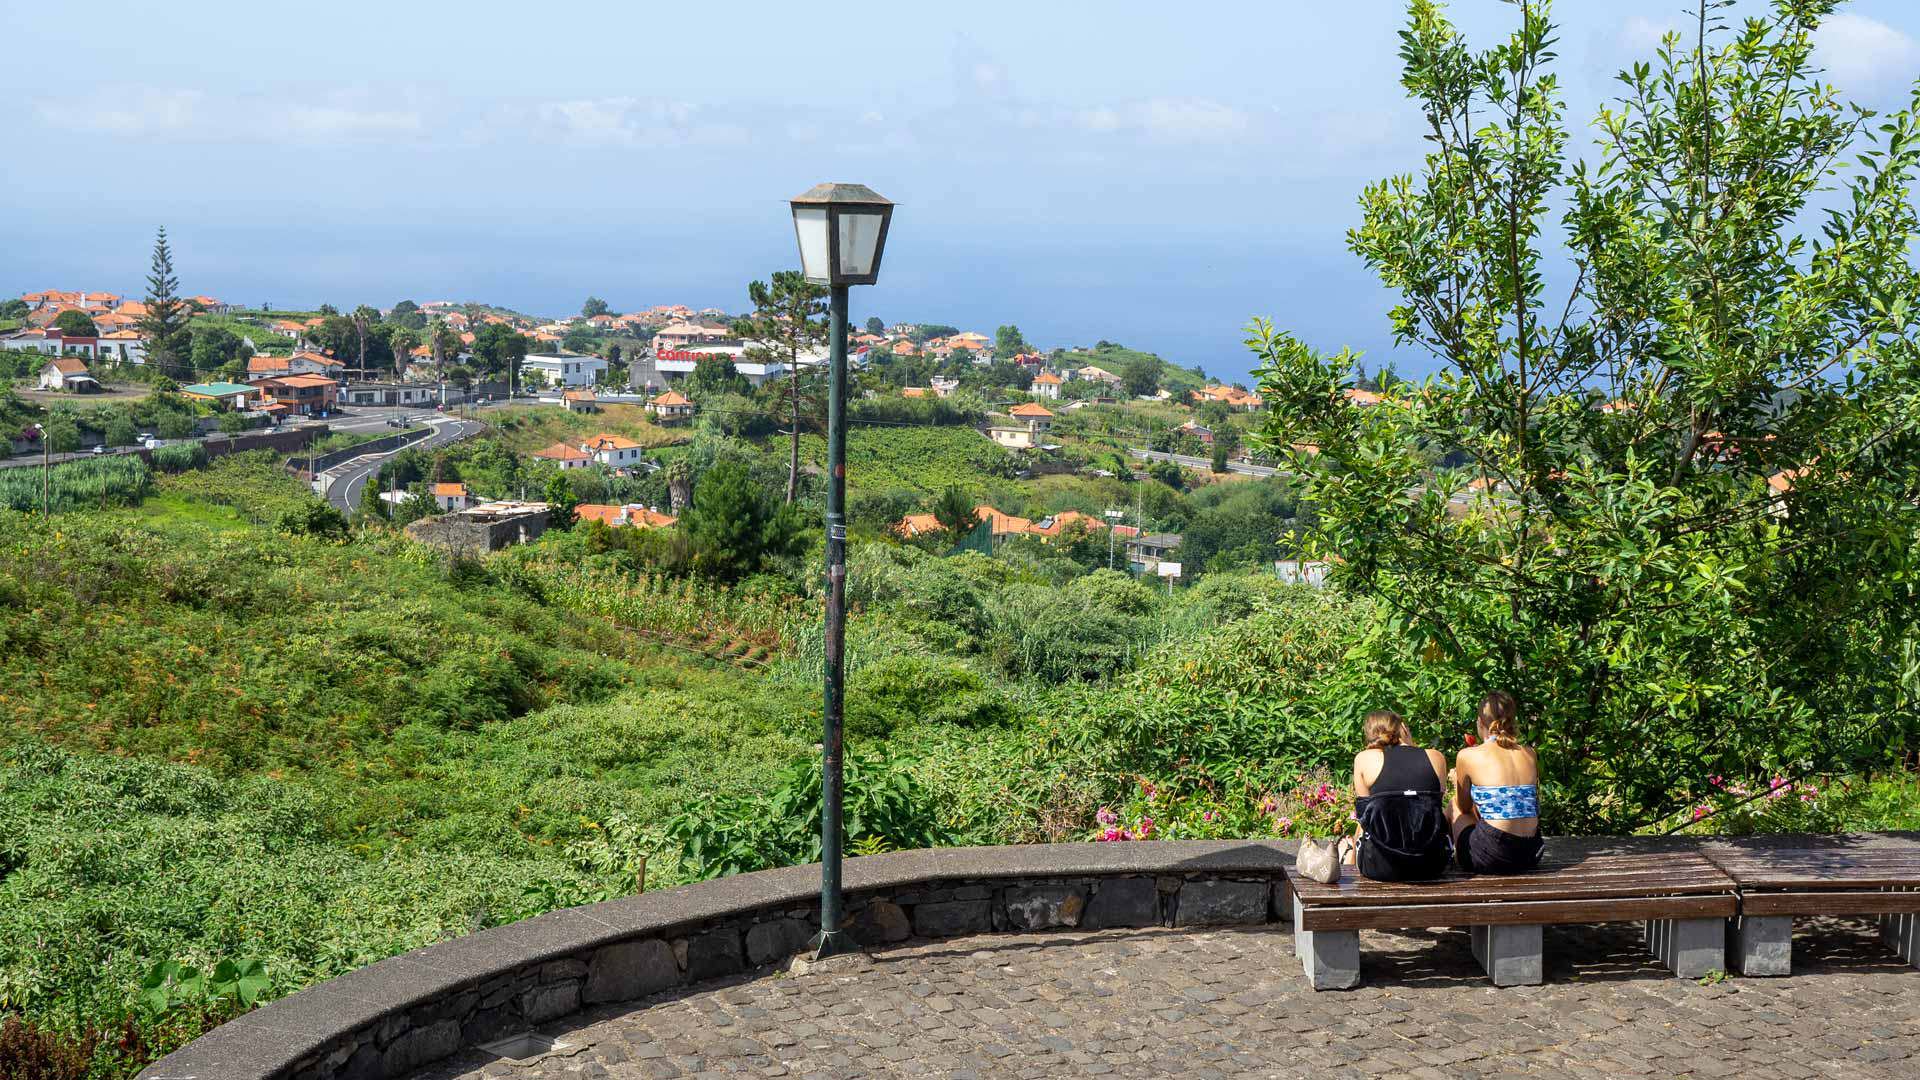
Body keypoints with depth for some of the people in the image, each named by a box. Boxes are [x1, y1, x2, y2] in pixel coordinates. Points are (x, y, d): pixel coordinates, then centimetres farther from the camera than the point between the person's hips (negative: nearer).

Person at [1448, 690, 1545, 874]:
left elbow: (1464, 807, 11)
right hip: (1529, 856, 5)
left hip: (1490, 859, -5)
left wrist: (1457, 781, 34)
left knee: (1453, 806, 25)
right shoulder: (1529, 754, 9)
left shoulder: (1468, 756, -3)